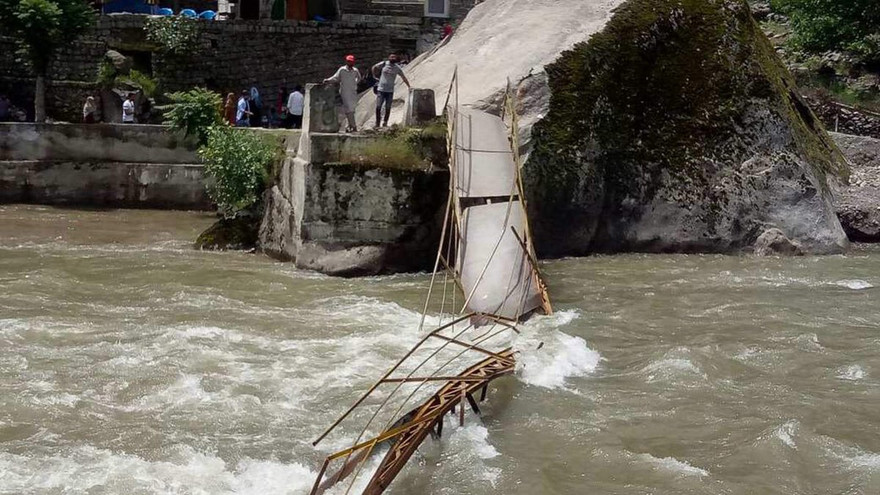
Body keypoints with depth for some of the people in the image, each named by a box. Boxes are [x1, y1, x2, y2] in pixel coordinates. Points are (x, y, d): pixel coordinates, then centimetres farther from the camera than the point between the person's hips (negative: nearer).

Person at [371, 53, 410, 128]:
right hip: (381, 90, -1)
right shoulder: (383, 64, -2)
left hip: (390, 91, 1)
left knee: (388, 108, 2)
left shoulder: (397, 68, 1)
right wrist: (376, 76, 14)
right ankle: (377, 123, 7)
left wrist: (409, 87, 6)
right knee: (378, 107, -3)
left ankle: (385, 122, 14)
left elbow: (404, 78, 8)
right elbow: (374, 67, 15)